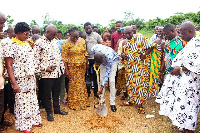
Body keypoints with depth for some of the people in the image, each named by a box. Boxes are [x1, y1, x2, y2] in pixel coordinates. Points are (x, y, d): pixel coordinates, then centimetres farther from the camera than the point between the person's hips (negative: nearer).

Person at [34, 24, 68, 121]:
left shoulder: (55, 41, 12)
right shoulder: (39, 43, -9)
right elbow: (36, 59, -11)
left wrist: (62, 67, 12)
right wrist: (45, 68, -18)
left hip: (57, 72, 6)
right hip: (47, 73, -6)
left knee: (57, 92, 17)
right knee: (47, 94, 6)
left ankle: (57, 109, 33)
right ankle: (49, 112, 21)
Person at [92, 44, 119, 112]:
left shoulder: (109, 56, -43)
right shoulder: (93, 49, -33)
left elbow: (107, 72, -34)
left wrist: (102, 86, -34)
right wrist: (96, 62, -12)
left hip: (113, 60, -4)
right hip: (104, 60, 4)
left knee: (111, 81, -13)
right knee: (101, 79, 0)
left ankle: (112, 103, -4)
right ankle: (101, 100, 11)